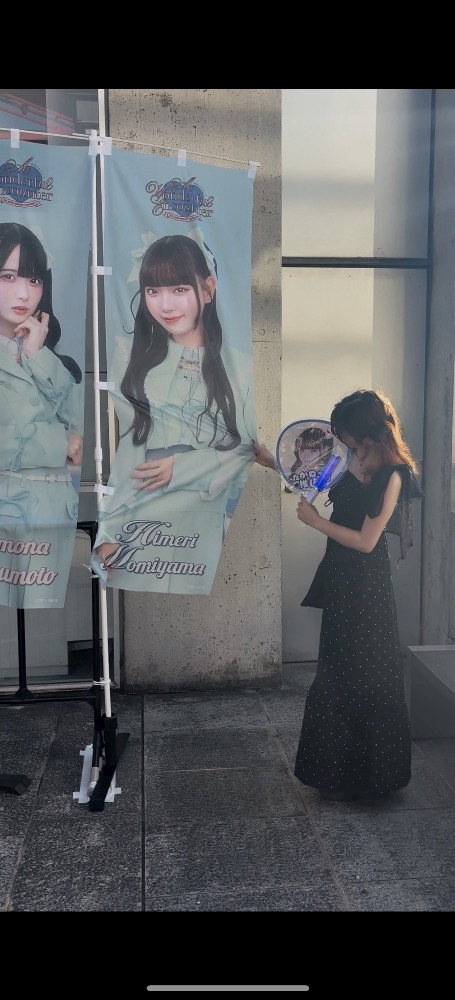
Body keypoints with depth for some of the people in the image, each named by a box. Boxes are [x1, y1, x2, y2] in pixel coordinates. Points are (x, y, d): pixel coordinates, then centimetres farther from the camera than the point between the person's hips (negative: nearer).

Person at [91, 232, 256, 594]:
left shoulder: (240, 367, 3)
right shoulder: (127, 354, 4)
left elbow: (251, 452, 1)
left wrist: (182, 468, -12)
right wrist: (104, 529, -7)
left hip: (203, 530, 0)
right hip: (133, 530, 0)